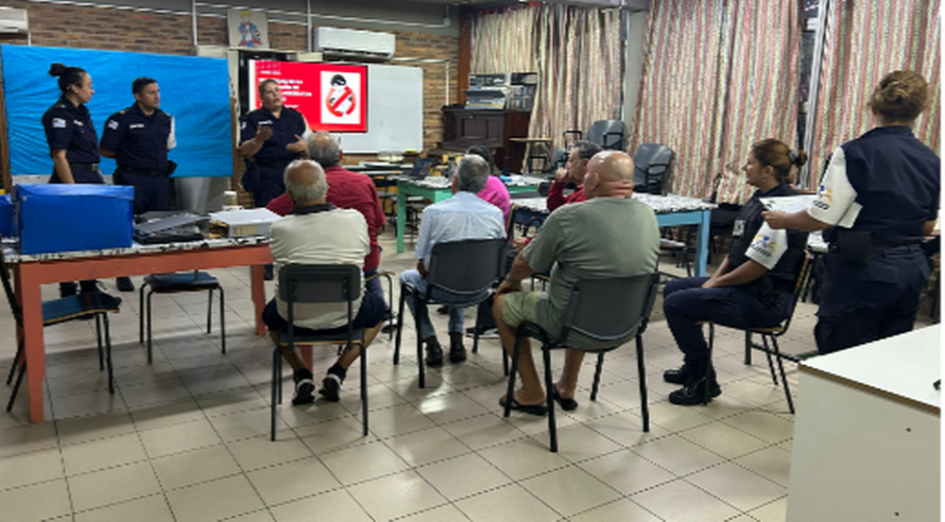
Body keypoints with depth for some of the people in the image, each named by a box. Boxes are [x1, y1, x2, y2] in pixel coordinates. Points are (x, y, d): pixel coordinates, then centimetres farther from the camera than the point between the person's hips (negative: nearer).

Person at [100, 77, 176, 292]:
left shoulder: (166, 119, 11)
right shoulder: (121, 119, -5)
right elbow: (105, 151, -3)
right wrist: (129, 157, 5)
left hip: (159, 179, 5)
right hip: (133, 179, -5)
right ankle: (123, 275, 8)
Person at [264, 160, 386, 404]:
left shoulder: (279, 229, -13)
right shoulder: (355, 219, -11)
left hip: (295, 320, 1)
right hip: (345, 317, 0)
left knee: (270, 313, 35)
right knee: (378, 307, 31)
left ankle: (301, 375, 18)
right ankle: (337, 373, 17)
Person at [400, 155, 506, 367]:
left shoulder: (433, 212, -16)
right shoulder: (496, 214, -7)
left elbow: (422, 264, -10)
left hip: (442, 290, -3)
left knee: (407, 278, 28)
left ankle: (431, 343, 19)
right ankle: (456, 339, 31)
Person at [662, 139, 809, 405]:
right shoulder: (759, 199, 10)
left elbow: (756, 266, -24)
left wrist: (716, 283, -11)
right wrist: (714, 278, 4)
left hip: (766, 299, -11)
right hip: (744, 286, 11)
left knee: (676, 304, -18)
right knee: (672, 289, 16)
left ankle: (703, 381, -2)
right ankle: (694, 365, 27)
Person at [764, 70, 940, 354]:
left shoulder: (854, 153, -15)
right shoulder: (932, 161, 5)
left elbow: (822, 218, -16)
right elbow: (928, 225, 14)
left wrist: (782, 220, 1)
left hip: (862, 269, -7)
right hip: (911, 267, 7)